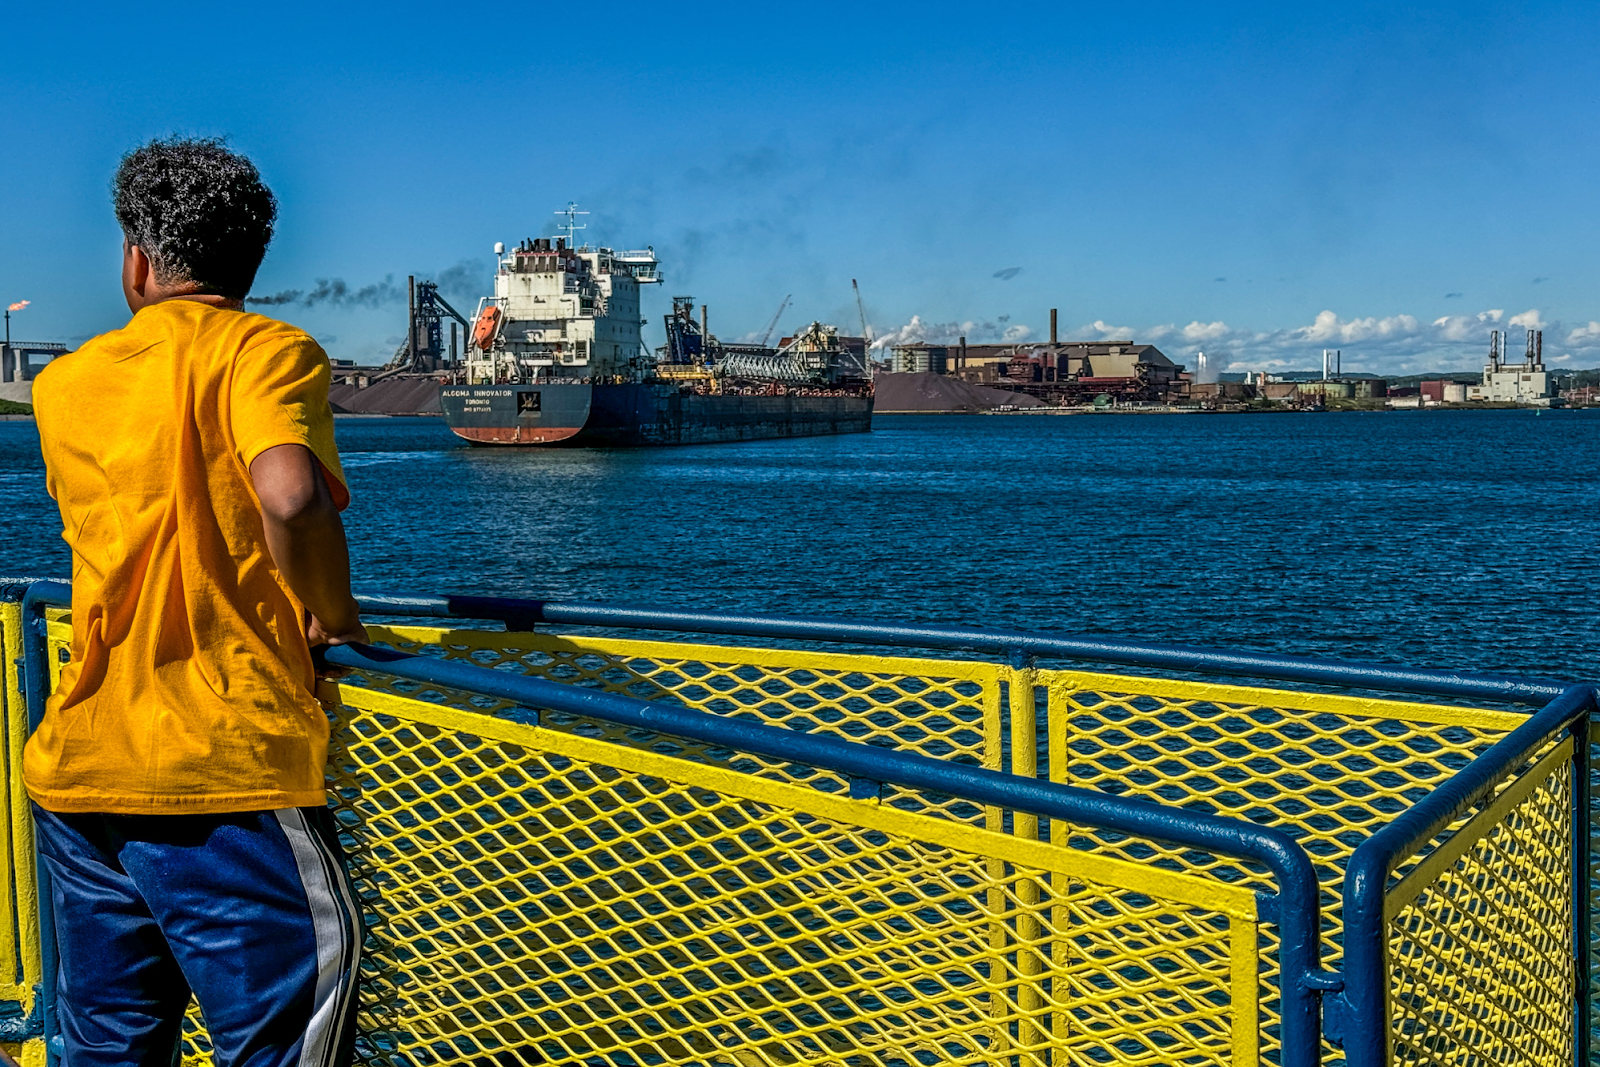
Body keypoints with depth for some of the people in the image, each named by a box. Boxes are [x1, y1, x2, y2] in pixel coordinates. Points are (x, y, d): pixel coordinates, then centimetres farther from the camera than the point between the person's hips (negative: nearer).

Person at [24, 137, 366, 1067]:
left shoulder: (63, 381, 15)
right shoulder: (270, 349, -3)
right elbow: (290, 494, -22)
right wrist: (331, 616, -6)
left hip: (79, 771, 6)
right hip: (226, 767, -6)